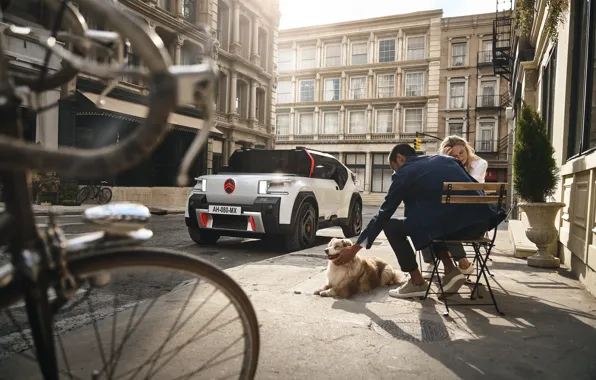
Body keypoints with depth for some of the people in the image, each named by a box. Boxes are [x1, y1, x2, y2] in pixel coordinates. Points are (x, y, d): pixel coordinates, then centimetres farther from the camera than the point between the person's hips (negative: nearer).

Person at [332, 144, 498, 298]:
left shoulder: (404, 172, 8)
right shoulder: (445, 159, 24)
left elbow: (384, 214, 9)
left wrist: (355, 247, 17)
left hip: (451, 223, -7)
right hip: (481, 221, 8)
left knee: (391, 226, 10)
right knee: (430, 219, 32)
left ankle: (417, 282, 15)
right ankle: (451, 270, 20)